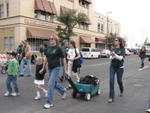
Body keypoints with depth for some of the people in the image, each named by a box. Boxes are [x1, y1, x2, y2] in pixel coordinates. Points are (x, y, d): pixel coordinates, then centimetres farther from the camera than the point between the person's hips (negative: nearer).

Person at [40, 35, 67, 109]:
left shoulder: (58, 48, -8)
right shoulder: (48, 48, 7)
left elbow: (63, 59, -5)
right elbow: (46, 58, 16)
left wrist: (65, 70, -5)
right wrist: (43, 68, 17)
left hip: (56, 68, -6)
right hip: (50, 68, 6)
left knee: (50, 84, -10)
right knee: (54, 83, 17)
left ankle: (50, 102, 2)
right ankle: (63, 91, 46)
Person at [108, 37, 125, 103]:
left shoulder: (122, 49, -5)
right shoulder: (113, 49, 6)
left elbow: (121, 58, -18)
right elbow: (110, 58, -3)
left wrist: (115, 55, -34)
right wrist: (112, 56, -25)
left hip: (119, 67, -2)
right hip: (112, 67, 3)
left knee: (119, 80, 13)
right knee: (111, 81, -8)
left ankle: (121, 91, 46)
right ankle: (111, 97, -3)